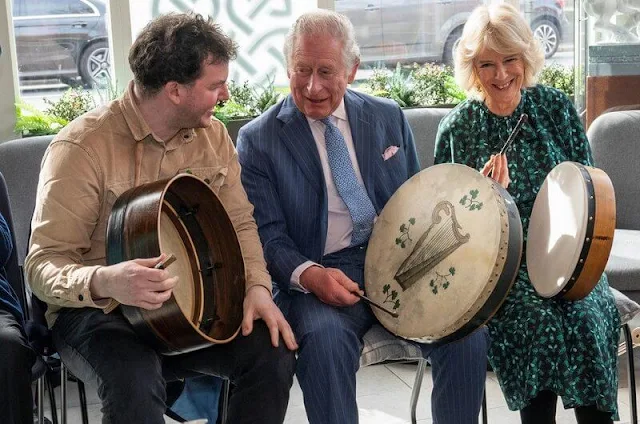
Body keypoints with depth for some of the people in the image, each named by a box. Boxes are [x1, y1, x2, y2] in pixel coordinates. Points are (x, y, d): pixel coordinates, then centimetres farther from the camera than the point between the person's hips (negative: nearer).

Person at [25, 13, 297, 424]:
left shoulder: (212, 134, 2)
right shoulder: (83, 146, -17)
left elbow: (239, 223, 6)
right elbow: (44, 264, -18)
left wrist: (257, 286, -14)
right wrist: (104, 282, -39)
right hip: (98, 311, -5)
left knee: (275, 352, -17)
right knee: (134, 382, -36)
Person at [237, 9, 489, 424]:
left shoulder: (389, 117, 9)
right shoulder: (258, 139, -1)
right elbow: (267, 234, -3)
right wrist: (309, 275, -23)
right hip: (322, 274, -3)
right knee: (324, 339, -34)